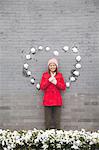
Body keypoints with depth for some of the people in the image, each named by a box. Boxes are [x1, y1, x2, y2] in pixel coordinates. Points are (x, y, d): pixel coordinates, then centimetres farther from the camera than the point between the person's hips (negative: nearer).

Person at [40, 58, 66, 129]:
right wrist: (49, 80, -14)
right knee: (48, 119, 1)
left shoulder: (60, 75, 7)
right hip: (47, 100, 0)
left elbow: (63, 87, 3)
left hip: (57, 100, 1)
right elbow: (42, 87, -3)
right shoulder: (45, 75, 6)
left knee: (57, 119, 2)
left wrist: (56, 82, -12)